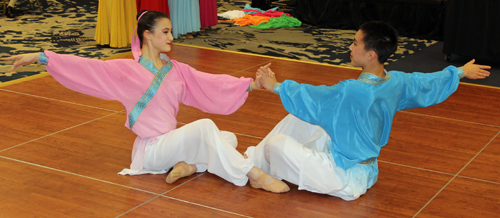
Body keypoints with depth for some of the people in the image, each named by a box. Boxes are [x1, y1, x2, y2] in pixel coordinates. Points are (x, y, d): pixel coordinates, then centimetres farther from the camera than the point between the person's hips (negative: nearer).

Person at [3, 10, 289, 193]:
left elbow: (212, 83, 7)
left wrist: (249, 84, 1)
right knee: (205, 126, -28)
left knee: (228, 138, -6)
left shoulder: (178, 70, 8)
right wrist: (42, 57, -23)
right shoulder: (126, 70, -9)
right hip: (150, 149, -7)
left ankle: (188, 165, -18)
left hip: (172, 142, 7)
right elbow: (86, 67, -15)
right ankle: (253, 175, -26)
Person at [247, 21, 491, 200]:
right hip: (365, 168, 9)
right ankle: (254, 158, 26)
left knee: (276, 143, -8)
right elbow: (431, 82, 9)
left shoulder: (352, 92, -32)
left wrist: (276, 86, -5)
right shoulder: (397, 82, -7)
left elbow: (311, 98, -19)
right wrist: (462, 72, 27)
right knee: (296, 118, 13)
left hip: (346, 179, -9)